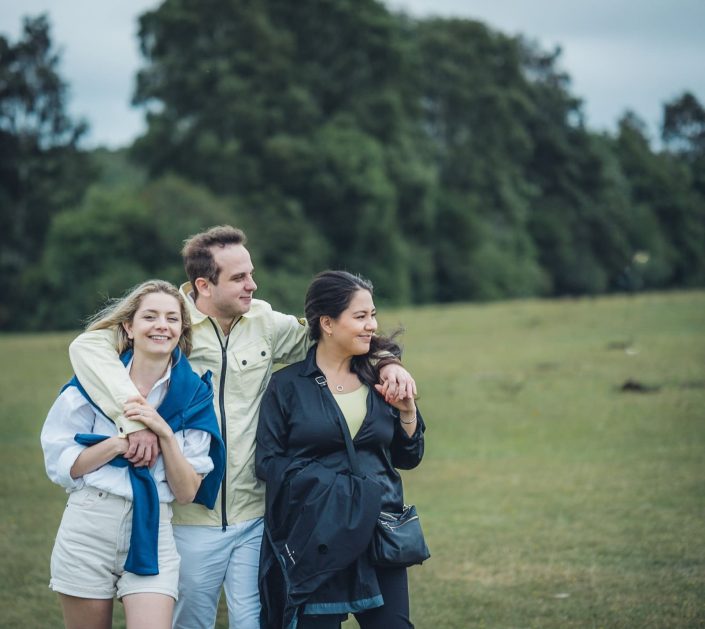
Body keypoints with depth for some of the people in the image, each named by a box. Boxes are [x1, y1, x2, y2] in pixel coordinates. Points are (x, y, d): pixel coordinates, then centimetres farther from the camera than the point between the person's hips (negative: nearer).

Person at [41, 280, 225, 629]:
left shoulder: (195, 396, 4)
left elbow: (187, 492, 0)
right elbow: (59, 464, -4)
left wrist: (163, 433, -14)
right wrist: (124, 439, -16)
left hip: (152, 537, 1)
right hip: (88, 530, 0)